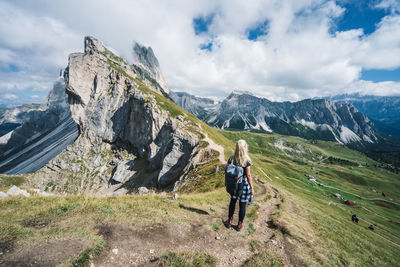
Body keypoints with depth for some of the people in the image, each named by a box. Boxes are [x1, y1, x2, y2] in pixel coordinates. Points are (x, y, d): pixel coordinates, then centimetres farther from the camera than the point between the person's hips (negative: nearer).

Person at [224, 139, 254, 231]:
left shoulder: (232, 158, -7)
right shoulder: (246, 160, -19)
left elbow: (225, 168, 1)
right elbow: (248, 175, -16)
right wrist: (252, 188, -7)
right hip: (244, 183, -4)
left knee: (232, 202, 20)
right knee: (242, 204, 13)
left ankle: (229, 221, 35)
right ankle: (239, 225, 29)